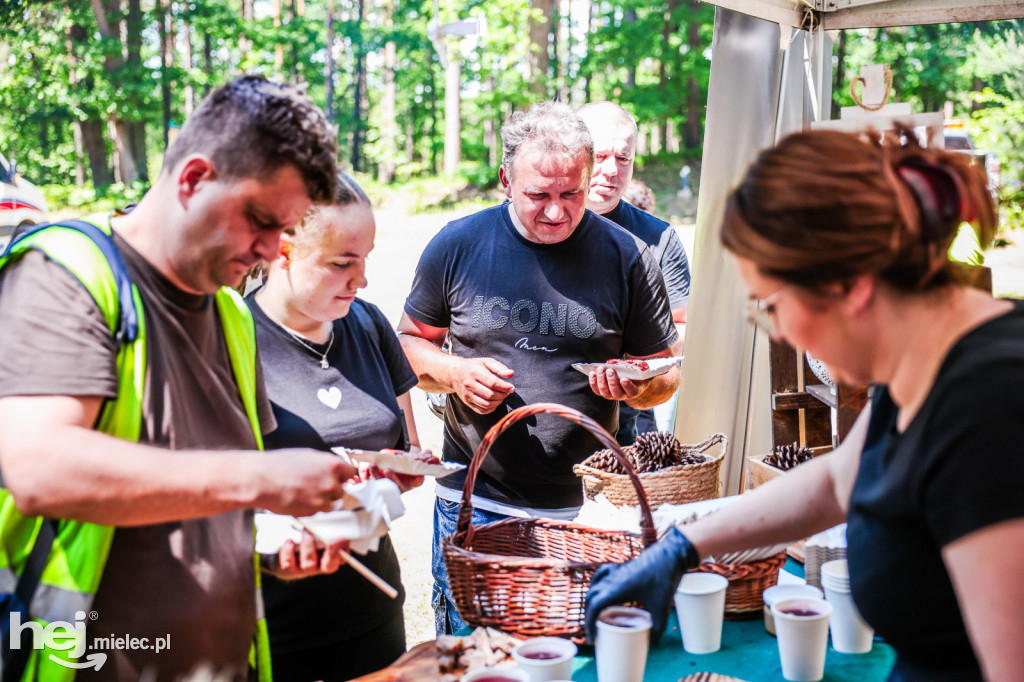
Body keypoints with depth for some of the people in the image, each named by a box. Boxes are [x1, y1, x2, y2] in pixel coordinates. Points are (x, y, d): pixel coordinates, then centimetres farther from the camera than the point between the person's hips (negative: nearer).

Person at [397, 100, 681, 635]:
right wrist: (454, 373, -10)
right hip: (474, 505, 0)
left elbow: (665, 375, 7)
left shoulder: (626, 257, -1)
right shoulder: (457, 245, -1)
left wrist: (637, 387, -15)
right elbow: (410, 341, 10)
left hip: (585, 510, 0)